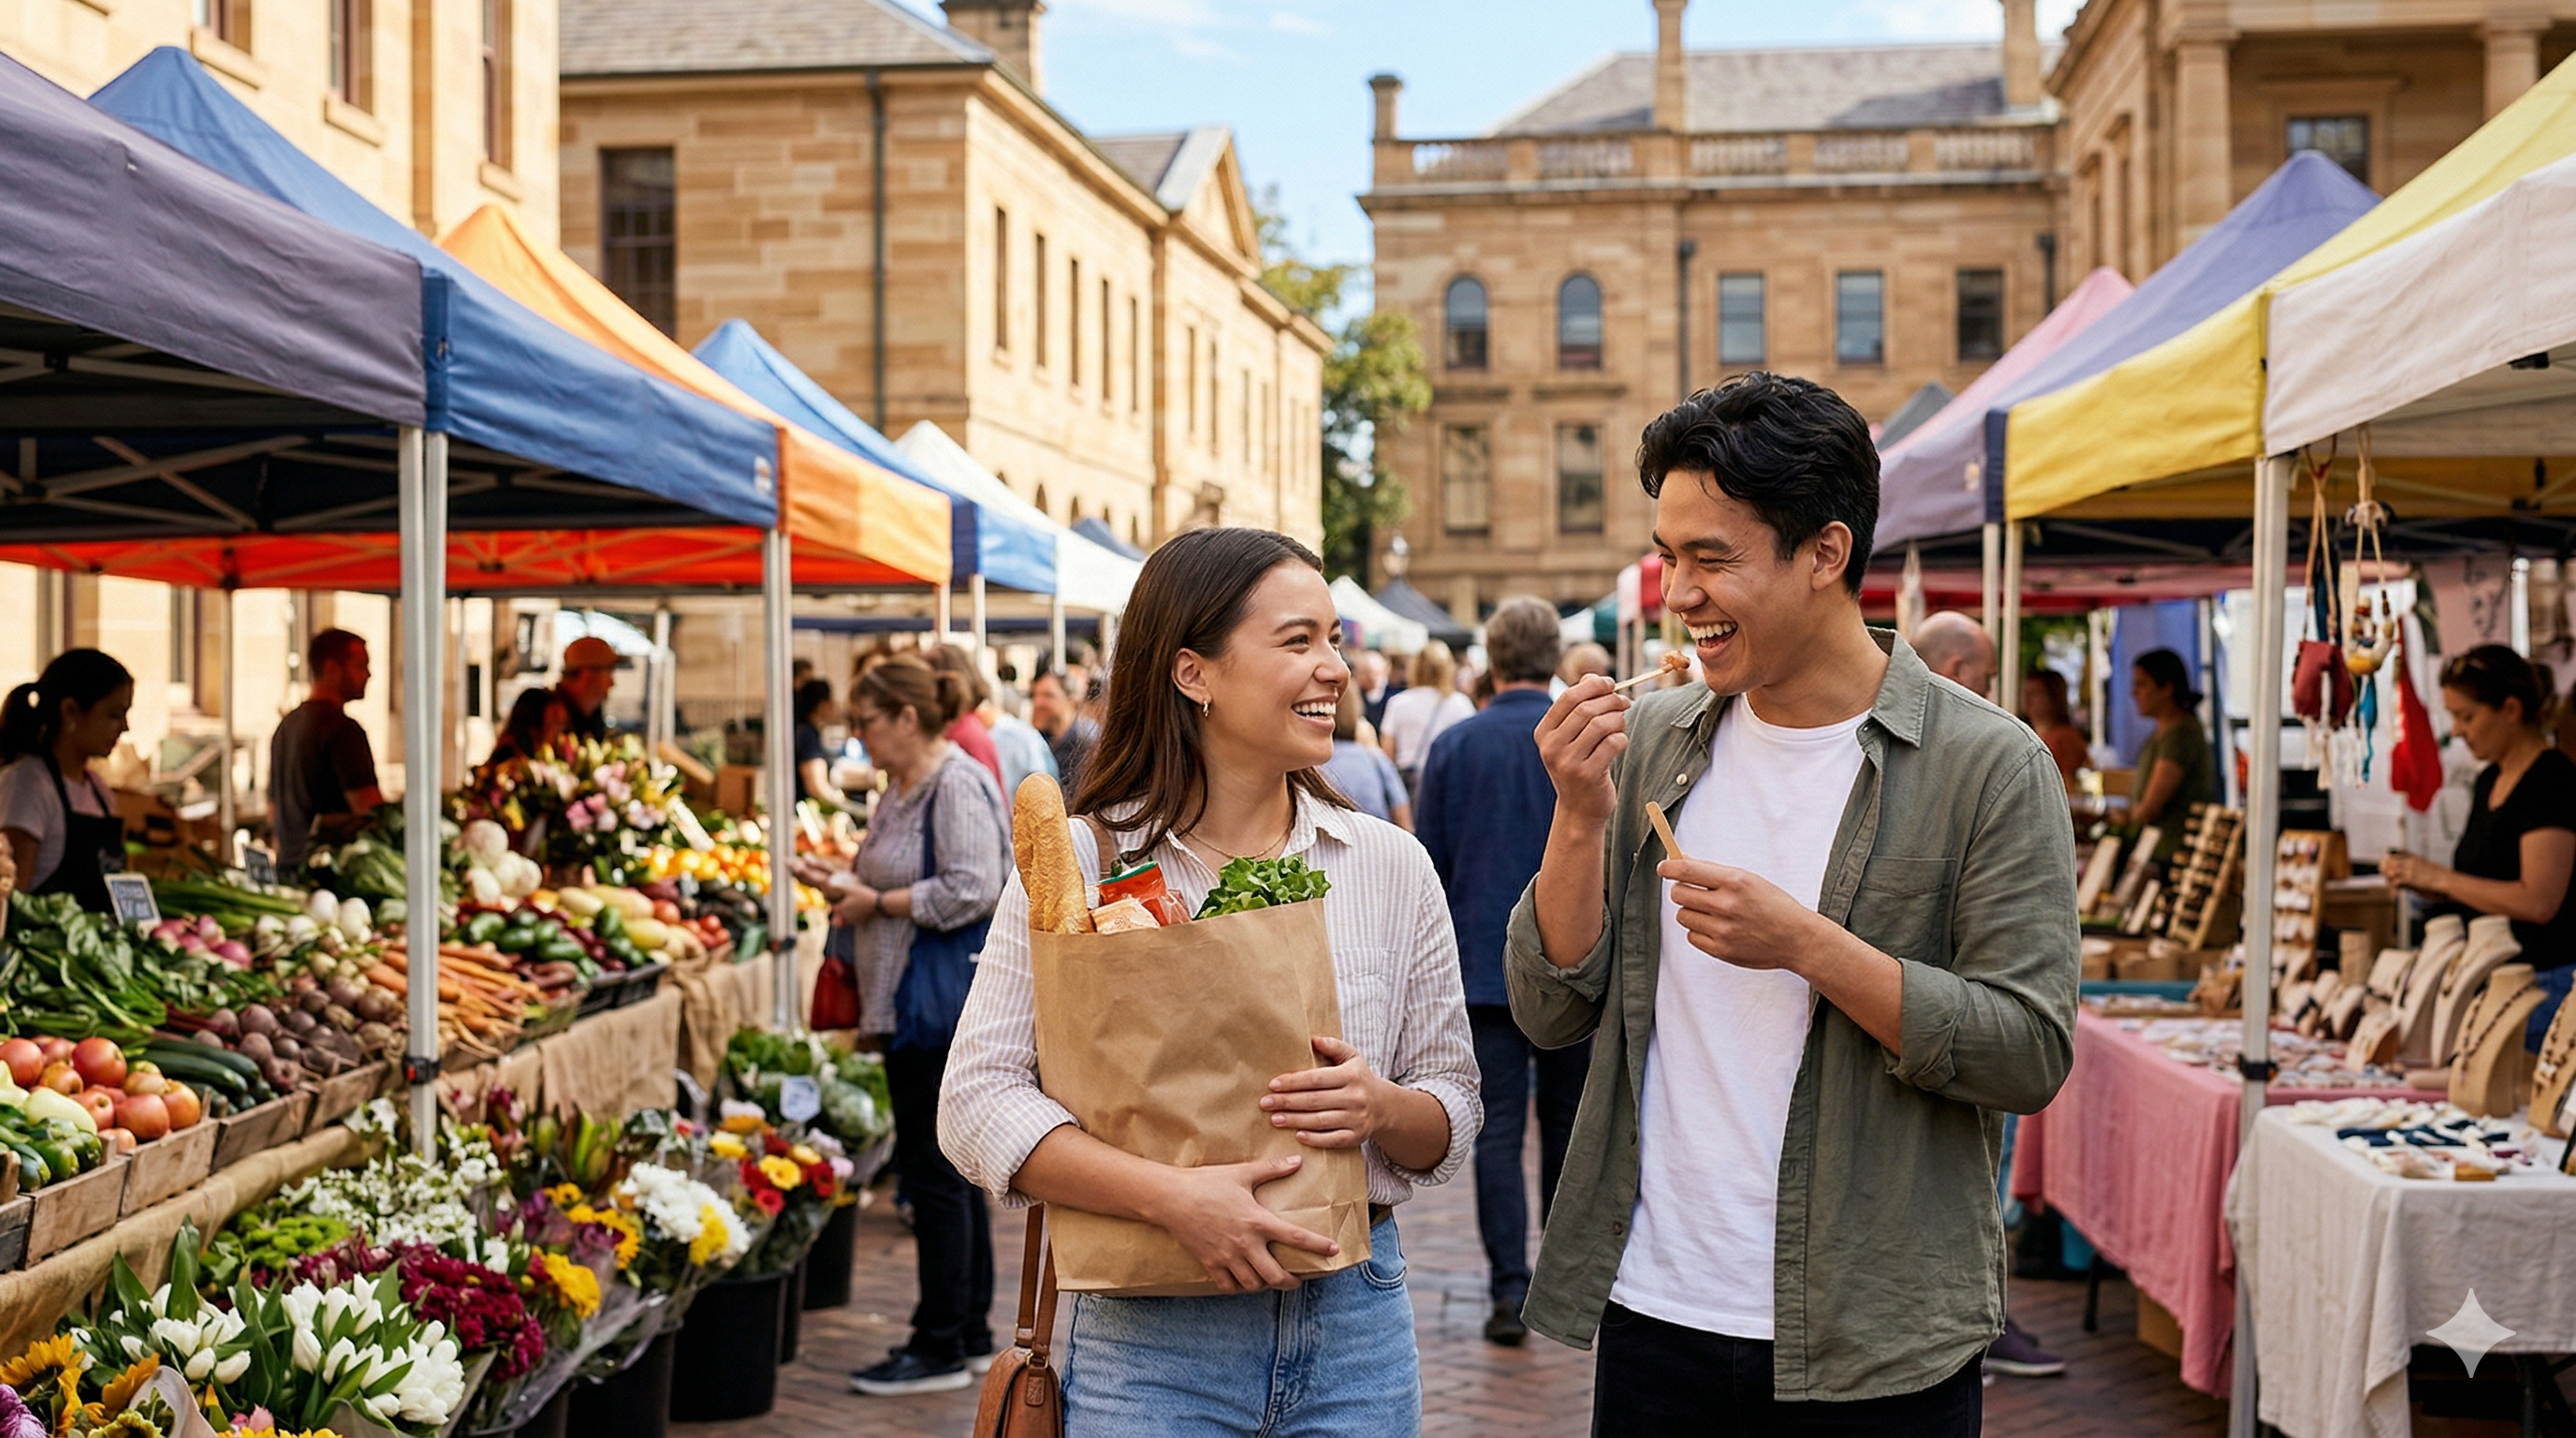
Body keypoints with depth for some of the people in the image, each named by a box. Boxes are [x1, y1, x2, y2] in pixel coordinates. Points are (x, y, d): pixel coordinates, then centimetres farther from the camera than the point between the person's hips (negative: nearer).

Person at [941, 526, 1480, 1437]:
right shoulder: (1079, 863, -4)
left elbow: (1453, 1111, 9)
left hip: (1353, 1324, 3)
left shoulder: (1392, 868, 4)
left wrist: (1384, 1111, -14)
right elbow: (979, 1103, -10)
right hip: (1147, 1341, -3)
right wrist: (1173, 1198, -21)